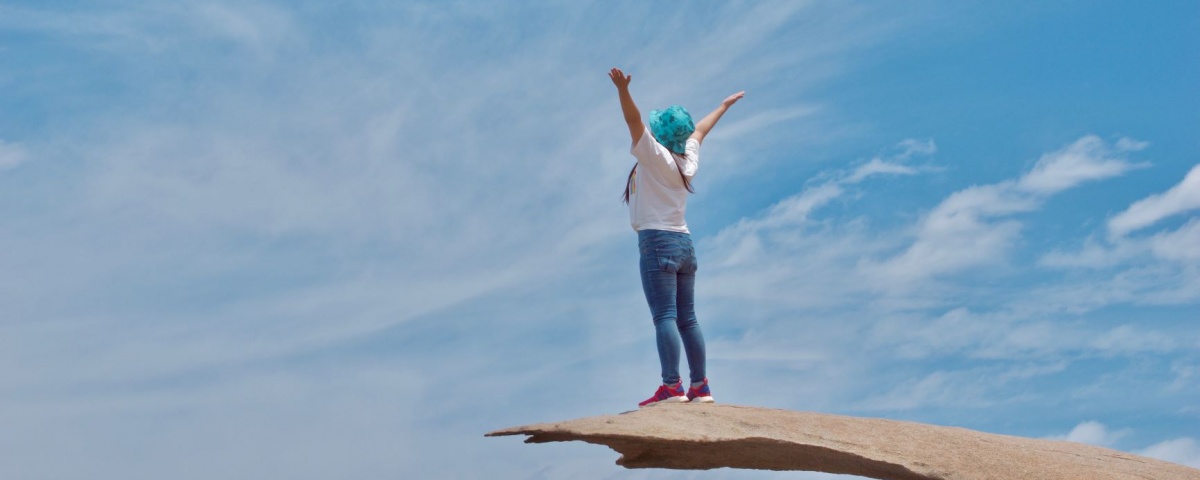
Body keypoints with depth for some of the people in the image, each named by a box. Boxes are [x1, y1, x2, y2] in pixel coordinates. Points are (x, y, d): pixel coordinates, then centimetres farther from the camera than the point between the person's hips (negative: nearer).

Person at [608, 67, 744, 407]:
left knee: (664, 317, -14)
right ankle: (700, 387, 11)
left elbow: (635, 122, -20)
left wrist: (623, 90, -33)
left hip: (658, 242, -8)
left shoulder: (656, 156, -4)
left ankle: (672, 386, -21)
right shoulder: (688, 161, 15)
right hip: (684, 243, 8)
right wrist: (724, 106, 49)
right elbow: (699, 130, 34)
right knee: (687, 319, 10)